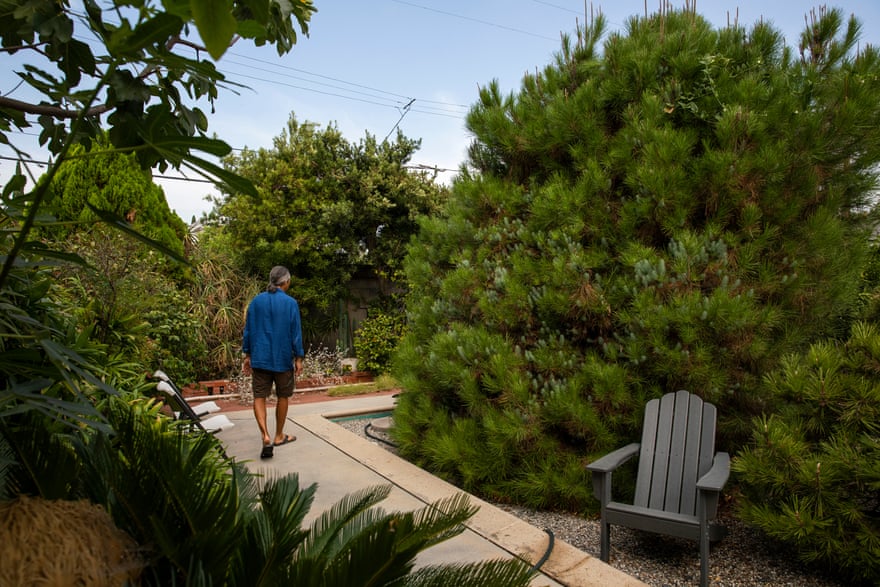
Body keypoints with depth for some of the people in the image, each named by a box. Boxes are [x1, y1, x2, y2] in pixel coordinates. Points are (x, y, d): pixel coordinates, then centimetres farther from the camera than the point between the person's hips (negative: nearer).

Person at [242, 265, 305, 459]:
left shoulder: (256, 301, 3)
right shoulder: (290, 303, -9)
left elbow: (248, 330, 6)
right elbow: (296, 332, -8)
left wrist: (247, 355, 14)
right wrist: (299, 358, -1)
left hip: (259, 358, 2)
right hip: (283, 359, -2)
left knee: (259, 397, 5)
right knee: (283, 397, 14)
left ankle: (265, 436, -12)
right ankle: (279, 436, 25)